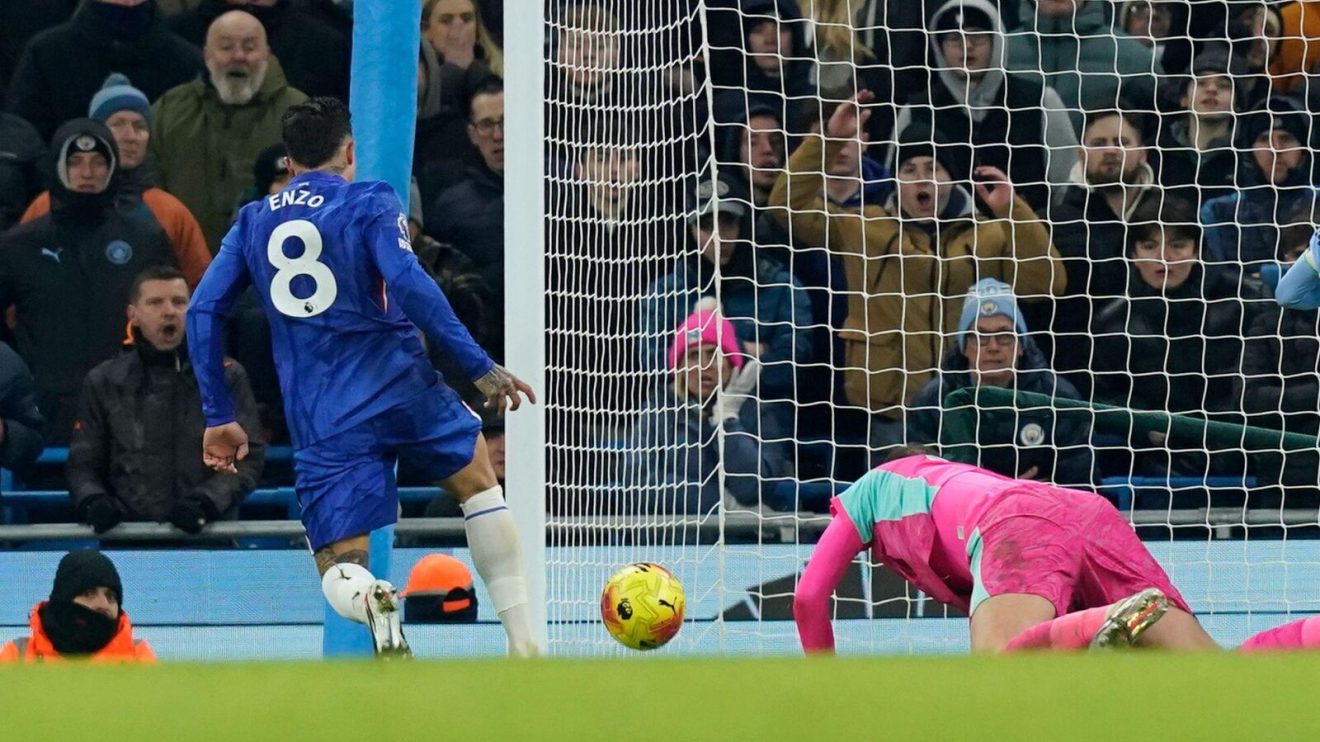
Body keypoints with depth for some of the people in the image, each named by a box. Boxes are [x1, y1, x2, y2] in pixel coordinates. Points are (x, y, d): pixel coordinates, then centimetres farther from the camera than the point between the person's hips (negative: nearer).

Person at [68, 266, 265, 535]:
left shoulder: (227, 378, 11)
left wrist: (205, 502, -11)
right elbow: (83, 465, 15)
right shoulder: (104, 383, 15)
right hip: (127, 539, 1)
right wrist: (93, 502, -7)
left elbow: (247, 459, 6)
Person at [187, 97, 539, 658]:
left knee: (338, 573, 1)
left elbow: (203, 311, 9)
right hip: (401, 386, -2)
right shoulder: (370, 204, 1)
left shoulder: (253, 222, 14)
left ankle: (367, 599, -38)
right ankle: (522, 643, 16)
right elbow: (408, 284, -14)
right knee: (478, 483, 24)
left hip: (320, 421, 2)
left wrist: (218, 416, 14)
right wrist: (480, 367, -12)